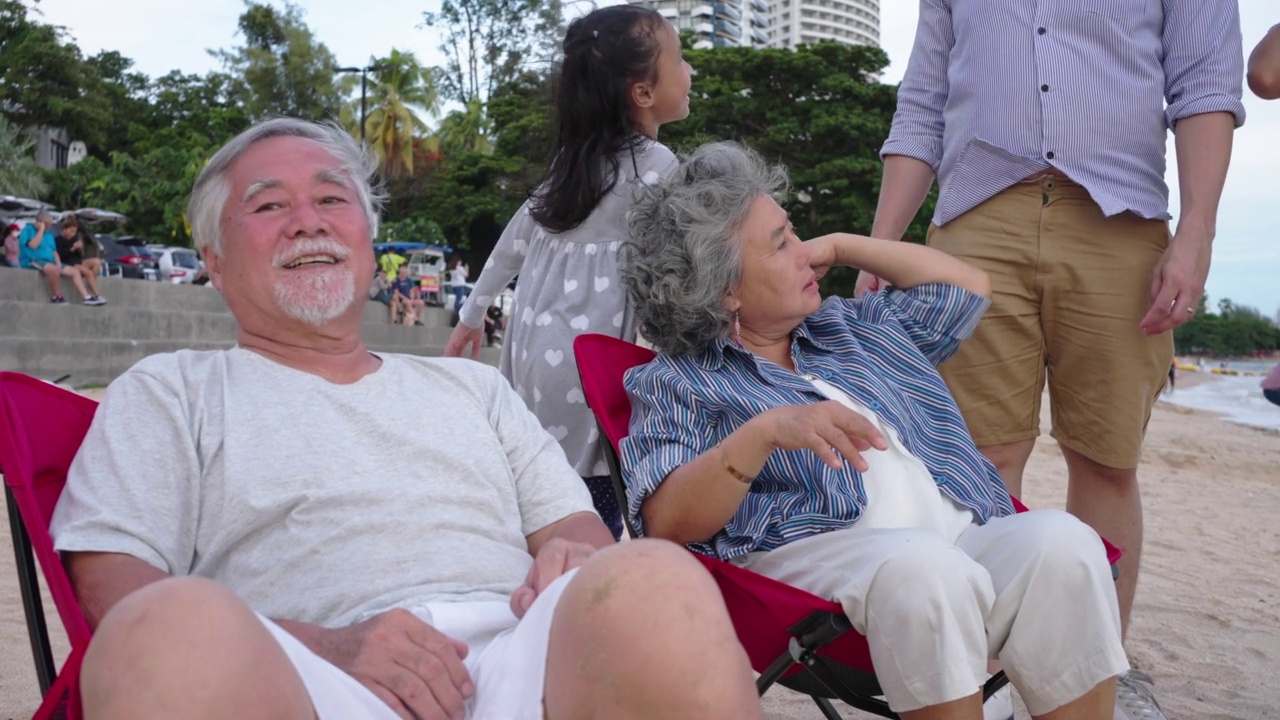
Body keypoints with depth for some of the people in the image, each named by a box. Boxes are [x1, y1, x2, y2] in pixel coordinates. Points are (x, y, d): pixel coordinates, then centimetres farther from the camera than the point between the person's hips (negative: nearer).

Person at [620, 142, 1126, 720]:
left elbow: (967, 287, 35)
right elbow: (666, 522, -6)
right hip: (817, 552, -5)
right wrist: (767, 430, -21)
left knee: (1061, 542, -25)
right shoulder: (674, 383, 8)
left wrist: (841, 247, 29)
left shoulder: (858, 327, 28)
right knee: (921, 568, -37)